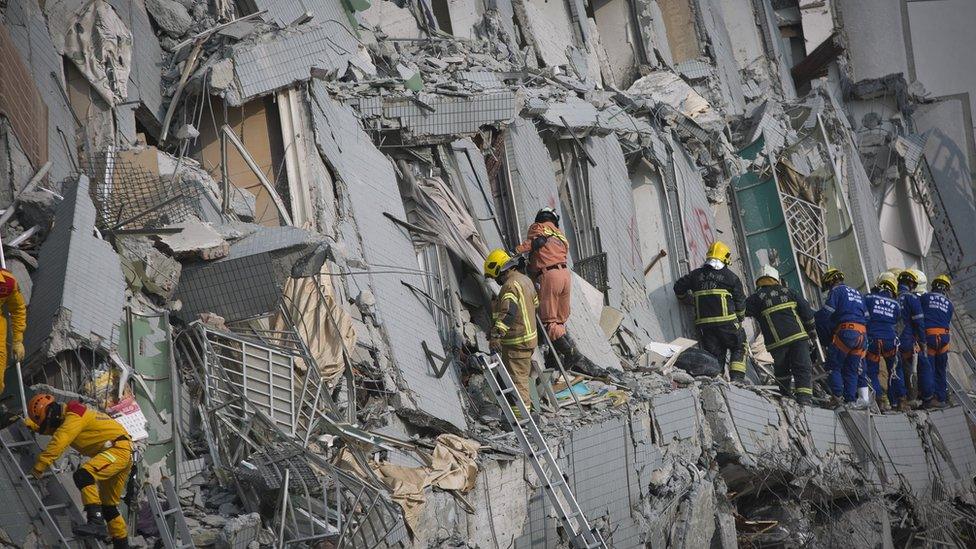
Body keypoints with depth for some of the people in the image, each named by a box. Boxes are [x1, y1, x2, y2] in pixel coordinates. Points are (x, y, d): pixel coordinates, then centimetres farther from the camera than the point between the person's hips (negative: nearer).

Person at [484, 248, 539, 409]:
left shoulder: (510, 286, -21)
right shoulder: (525, 279, 11)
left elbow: (508, 312, -34)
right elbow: (535, 303, 26)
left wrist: (496, 335, -41)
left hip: (516, 341, -10)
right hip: (529, 335, 10)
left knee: (517, 376, -4)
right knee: (524, 372, 19)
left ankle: (523, 406, 0)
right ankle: (525, 402, 27)